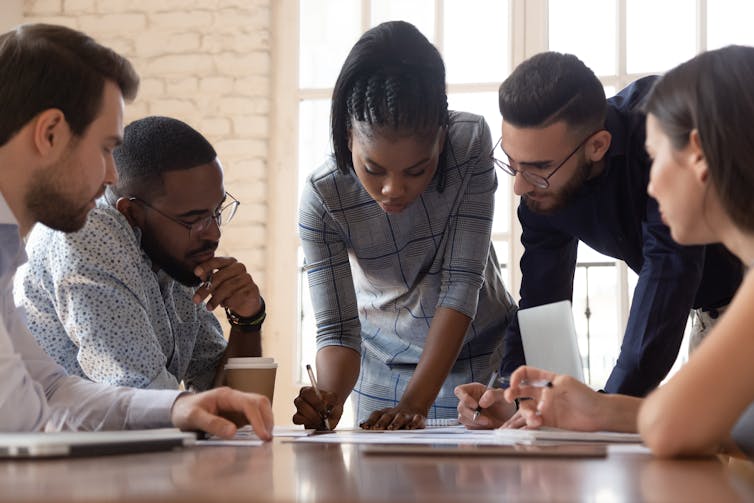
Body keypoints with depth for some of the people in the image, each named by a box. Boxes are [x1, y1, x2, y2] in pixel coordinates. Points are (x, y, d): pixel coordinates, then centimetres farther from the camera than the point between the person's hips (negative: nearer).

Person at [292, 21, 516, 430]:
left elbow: (462, 283, -27)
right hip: (384, 362, 0)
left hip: (480, 353, 0)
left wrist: (416, 403, -35)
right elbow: (336, 329, -21)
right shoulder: (322, 198, -25)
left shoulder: (471, 142, -25)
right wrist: (329, 399, -43)